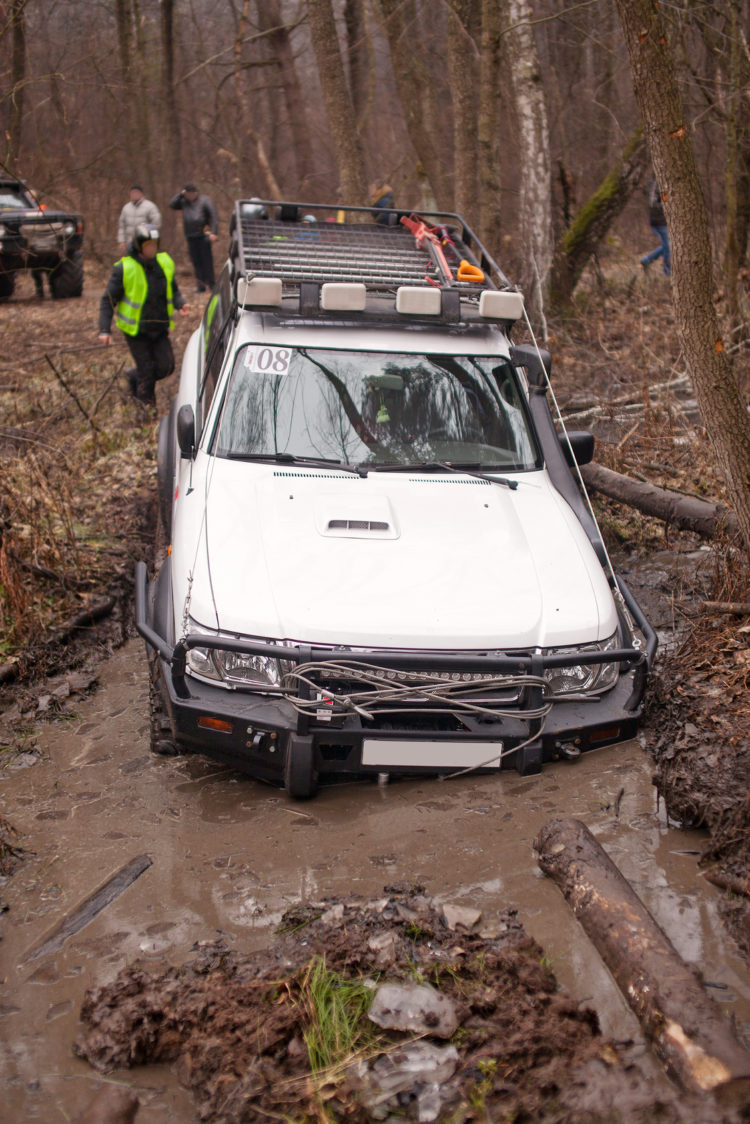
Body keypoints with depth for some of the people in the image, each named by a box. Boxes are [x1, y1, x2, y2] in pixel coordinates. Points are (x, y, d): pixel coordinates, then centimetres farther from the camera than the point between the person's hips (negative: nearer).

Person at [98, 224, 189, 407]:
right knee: (146, 370, 0)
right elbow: (108, 300, -8)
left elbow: (174, 289, 15)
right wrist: (105, 330, -15)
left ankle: (134, 376, 29)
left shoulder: (165, 263, 0)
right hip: (135, 330, -4)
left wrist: (181, 304, -8)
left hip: (159, 328, 4)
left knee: (166, 366, -1)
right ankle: (146, 403, 26)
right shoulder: (124, 268, -14)